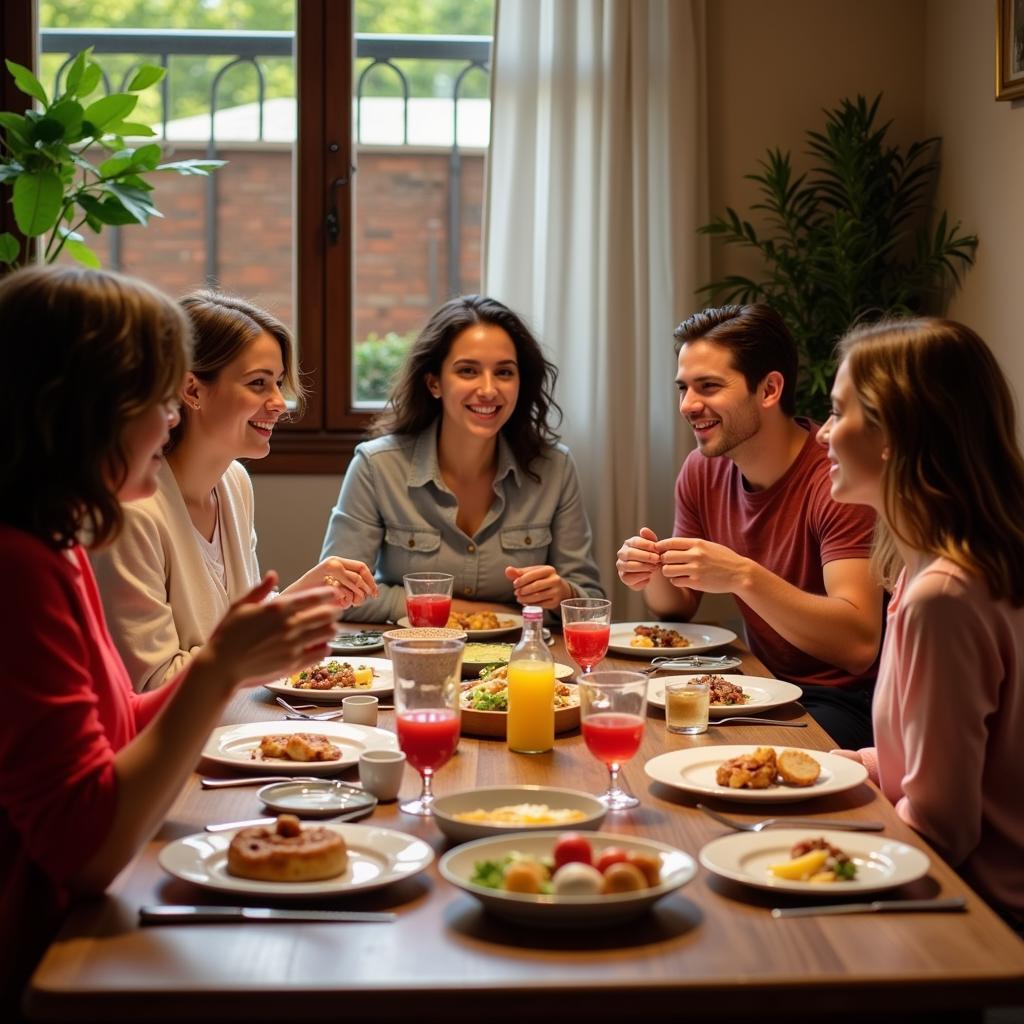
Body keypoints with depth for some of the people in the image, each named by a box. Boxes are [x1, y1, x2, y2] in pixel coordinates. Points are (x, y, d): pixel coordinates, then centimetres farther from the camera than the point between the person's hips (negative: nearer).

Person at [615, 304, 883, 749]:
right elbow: (679, 608, 11)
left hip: (844, 700, -6)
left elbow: (860, 645, -28)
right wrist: (652, 575, -12)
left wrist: (743, 576, -35)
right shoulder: (702, 471, 2)